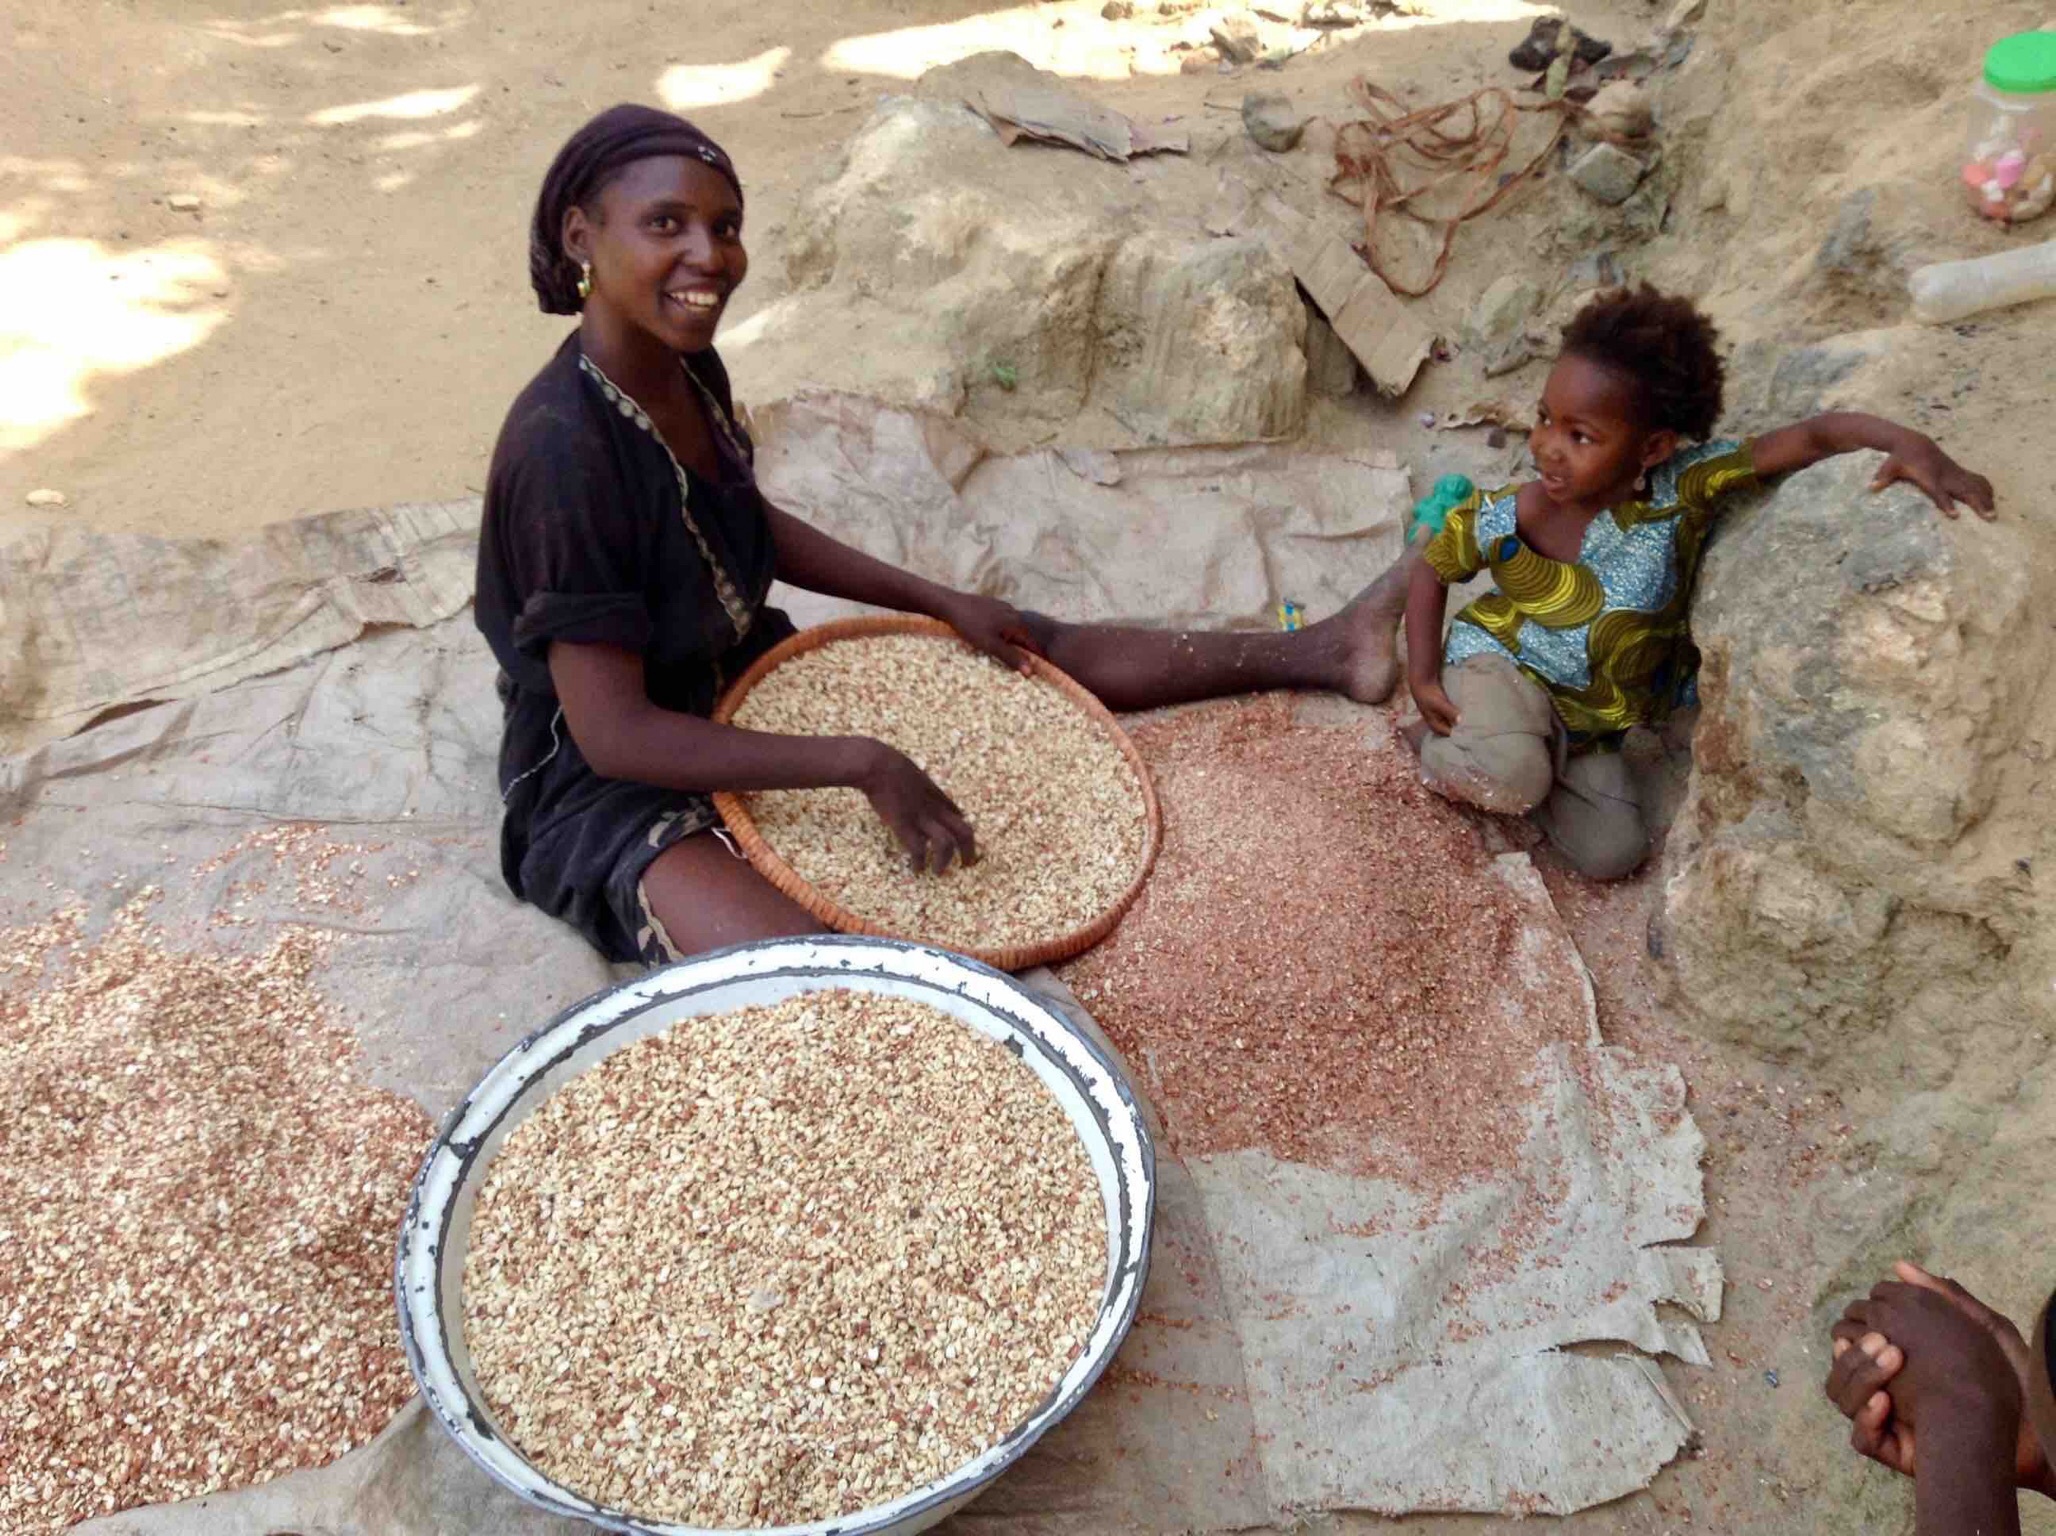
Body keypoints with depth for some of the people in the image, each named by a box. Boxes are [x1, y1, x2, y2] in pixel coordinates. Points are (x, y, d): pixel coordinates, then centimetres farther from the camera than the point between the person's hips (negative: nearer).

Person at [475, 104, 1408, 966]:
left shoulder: (691, 372, -3)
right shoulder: (564, 447, -29)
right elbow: (613, 732, -28)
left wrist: (944, 603, 12)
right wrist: (863, 766, -29)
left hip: (745, 694, 8)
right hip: (609, 786, -8)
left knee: (1030, 656, 5)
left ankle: (1314, 654, 18)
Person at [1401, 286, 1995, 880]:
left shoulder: (1684, 485, -24)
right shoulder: (1511, 516, -25)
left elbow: (1812, 437, -25)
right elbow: (1431, 568, -8)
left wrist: (1908, 443, -42)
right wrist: (1423, 677, -14)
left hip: (1589, 719, 4)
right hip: (1502, 661, -3)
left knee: (1612, 853, -2)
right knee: (1509, 776, -35)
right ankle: (1441, 742, 1)